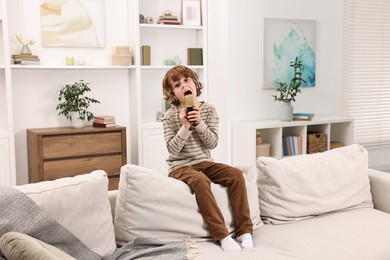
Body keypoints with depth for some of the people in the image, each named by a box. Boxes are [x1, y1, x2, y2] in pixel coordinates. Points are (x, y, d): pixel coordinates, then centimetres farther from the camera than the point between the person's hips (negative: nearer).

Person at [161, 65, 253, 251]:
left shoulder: (209, 110, 2)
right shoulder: (170, 116, -6)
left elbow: (212, 143, -6)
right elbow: (173, 150, -13)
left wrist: (199, 123, -19)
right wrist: (185, 126, -23)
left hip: (205, 162, 4)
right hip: (181, 166, -4)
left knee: (236, 174, -19)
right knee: (200, 180, -36)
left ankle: (244, 230, -14)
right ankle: (222, 235, -30)